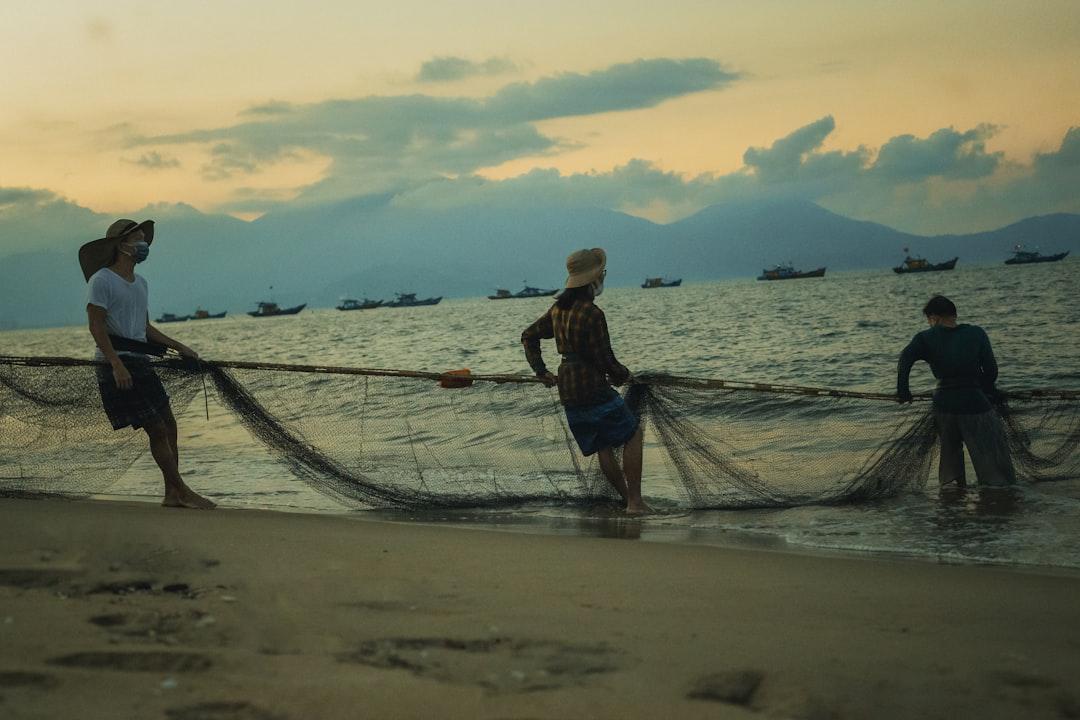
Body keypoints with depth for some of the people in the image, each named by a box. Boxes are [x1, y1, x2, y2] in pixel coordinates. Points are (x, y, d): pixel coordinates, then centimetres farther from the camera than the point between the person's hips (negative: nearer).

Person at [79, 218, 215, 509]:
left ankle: (172, 495, 12)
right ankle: (183, 492, -1)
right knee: (156, 429, -8)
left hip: (140, 364, 9)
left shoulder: (140, 283, 18)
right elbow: (96, 326, -16)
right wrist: (116, 364, -25)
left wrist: (179, 347, 18)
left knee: (168, 424, 6)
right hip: (116, 365, -9)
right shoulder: (102, 280, -9)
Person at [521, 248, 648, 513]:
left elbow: (529, 336, 19)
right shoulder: (591, 314, -19)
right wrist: (623, 375, 3)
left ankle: (628, 499, 18)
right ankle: (635, 501, 2)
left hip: (568, 391, 8)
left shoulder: (558, 309, 8)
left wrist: (541, 371, 18)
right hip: (593, 388, -8)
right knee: (632, 434, 5)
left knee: (603, 446, 14)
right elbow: (605, 360, -17)